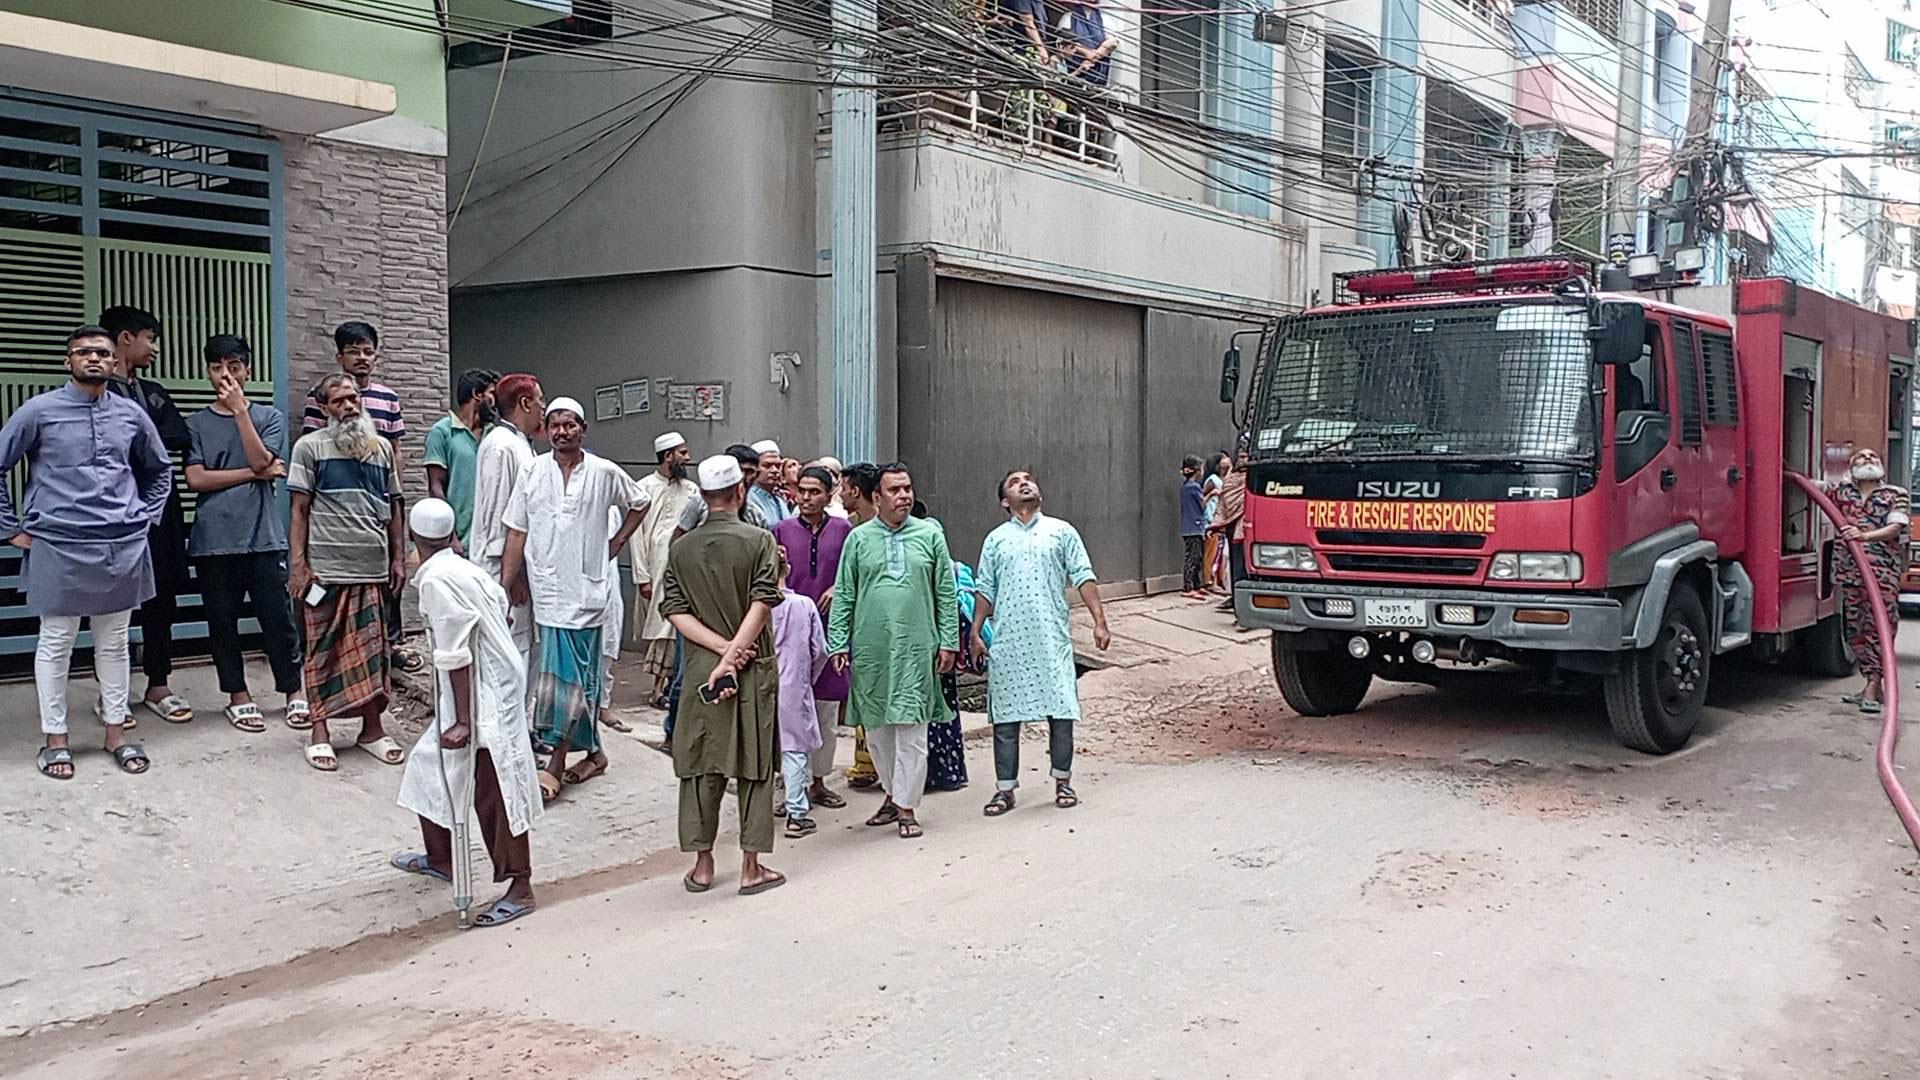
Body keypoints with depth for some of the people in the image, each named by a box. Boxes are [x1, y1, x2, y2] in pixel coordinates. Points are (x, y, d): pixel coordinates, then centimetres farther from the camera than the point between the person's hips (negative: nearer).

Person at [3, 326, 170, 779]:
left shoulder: (132, 414, 7)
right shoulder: (39, 411, -3)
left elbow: (160, 469, 23)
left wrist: (146, 518, 14)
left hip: (122, 547, 3)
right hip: (58, 547, -3)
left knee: (114, 642, 10)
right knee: (56, 642, 5)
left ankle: (116, 731, 20)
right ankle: (55, 738, 14)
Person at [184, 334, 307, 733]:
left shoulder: (269, 417, 7)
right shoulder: (195, 424, 7)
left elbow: (261, 461, -10)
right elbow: (196, 479, -4)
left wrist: (240, 409, -10)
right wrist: (255, 474, -7)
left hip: (263, 535, -1)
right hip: (213, 539, 1)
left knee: (276, 617, 0)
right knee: (222, 620, 6)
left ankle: (294, 692, 12)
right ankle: (238, 695, 18)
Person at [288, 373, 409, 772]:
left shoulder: (382, 447, 12)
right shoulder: (310, 447, 0)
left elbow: (394, 508, 15)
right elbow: (299, 511, -2)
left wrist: (399, 558, 10)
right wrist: (297, 565, -8)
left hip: (373, 569, 3)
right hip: (325, 570, -3)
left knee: (373, 650, 7)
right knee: (323, 650, 4)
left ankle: (372, 729, 17)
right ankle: (320, 733, 12)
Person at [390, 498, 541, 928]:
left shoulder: (437, 579, -18)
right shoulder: (462, 569, 8)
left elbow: (456, 656, -22)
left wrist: (463, 721, -21)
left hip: (485, 699, -10)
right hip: (483, 690, 10)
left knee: (494, 791, -4)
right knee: (433, 765, 22)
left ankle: (519, 888, 4)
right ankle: (440, 857, 38)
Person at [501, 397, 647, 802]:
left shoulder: (605, 473, -1)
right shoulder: (532, 472, 2)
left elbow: (638, 503, 16)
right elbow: (516, 532, 4)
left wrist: (616, 544, 8)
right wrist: (508, 583, 0)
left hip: (586, 589, -2)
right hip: (547, 588, 2)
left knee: (573, 678, -3)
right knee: (577, 676, 10)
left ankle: (555, 767, -1)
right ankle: (592, 750, 25)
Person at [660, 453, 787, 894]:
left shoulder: (681, 548, 3)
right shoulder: (759, 540, -7)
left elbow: (675, 611, -4)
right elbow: (762, 605, -16)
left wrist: (721, 649, -8)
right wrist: (733, 653, -15)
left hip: (700, 669, 3)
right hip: (754, 669, -3)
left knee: (701, 766, 10)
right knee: (754, 766, 5)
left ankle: (702, 864, 16)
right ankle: (751, 867, 10)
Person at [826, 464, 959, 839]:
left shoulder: (930, 535, 5)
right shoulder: (859, 538, 6)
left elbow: (946, 593, 7)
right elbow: (844, 596, 7)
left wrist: (949, 642, 2)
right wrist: (838, 643, 2)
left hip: (916, 647, -1)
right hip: (870, 648, 2)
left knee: (911, 727, -3)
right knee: (877, 727, 9)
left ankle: (906, 805, 5)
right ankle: (894, 793, 26)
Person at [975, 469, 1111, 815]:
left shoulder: (1061, 531, 7)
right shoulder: (996, 539, 11)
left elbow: (1084, 578, 2)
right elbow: (985, 591, 11)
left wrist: (1099, 621, -6)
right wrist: (976, 633, 5)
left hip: (1053, 639, -1)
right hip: (1008, 641, 1)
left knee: (1061, 712, 2)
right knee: (1005, 715, 3)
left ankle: (1063, 782, 18)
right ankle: (1005, 789, 12)